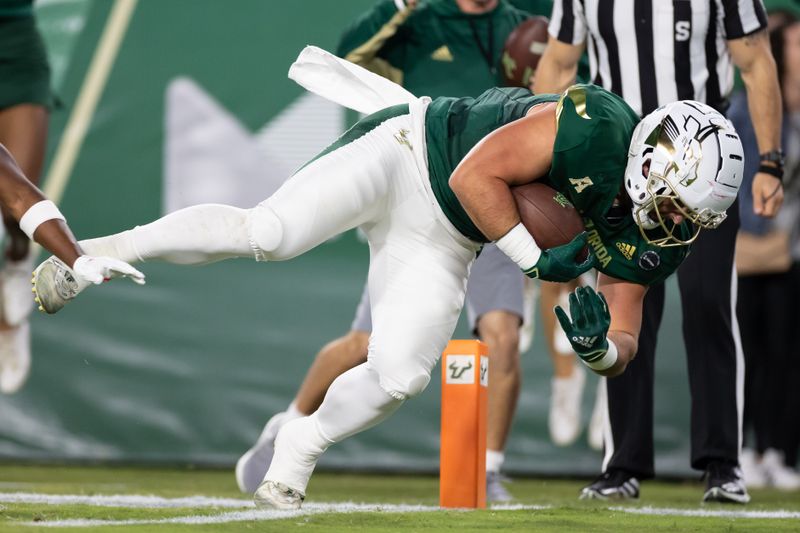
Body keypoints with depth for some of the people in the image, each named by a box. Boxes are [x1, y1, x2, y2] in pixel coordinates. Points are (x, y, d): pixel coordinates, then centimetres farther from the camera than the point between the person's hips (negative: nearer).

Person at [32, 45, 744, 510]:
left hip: (443, 244, 6)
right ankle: (104, 255, -9)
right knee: (270, 233, -25)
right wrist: (537, 260, -26)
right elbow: (474, 175, -26)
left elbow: (626, 347, 1)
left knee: (399, 377, -11)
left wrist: (602, 347, -21)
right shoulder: (598, 129, -27)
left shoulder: (648, 247, -6)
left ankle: (301, 447, 17)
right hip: (412, 155, -6)